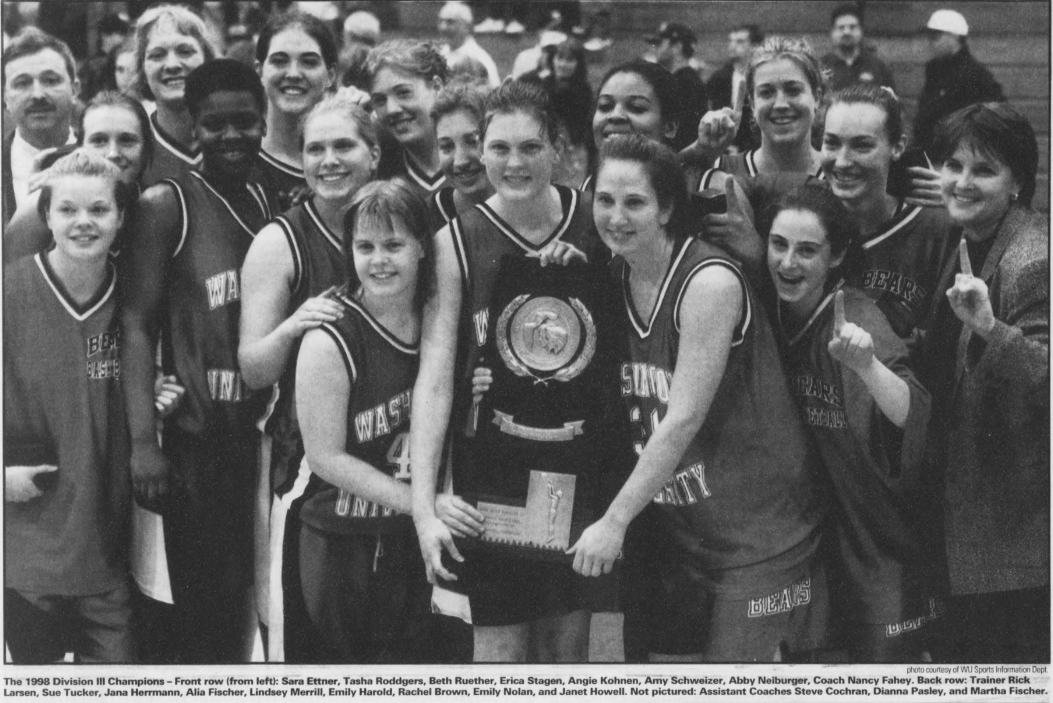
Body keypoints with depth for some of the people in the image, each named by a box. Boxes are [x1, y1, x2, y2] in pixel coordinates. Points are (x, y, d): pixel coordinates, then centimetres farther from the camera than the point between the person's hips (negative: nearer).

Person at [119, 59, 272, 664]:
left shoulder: (272, 201, 10)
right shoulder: (168, 205, -7)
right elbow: (137, 325, -11)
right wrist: (144, 442, -18)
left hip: (263, 429, 5)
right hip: (198, 433, -5)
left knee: (243, 594, 11)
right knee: (206, 602, -4)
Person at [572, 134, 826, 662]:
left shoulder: (711, 281, -19)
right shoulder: (614, 279, 2)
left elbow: (684, 419, -21)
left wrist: (615, 520, -19)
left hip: (756, 525, -6)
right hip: (675, 525, 6)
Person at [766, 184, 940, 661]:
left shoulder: (856, 320, -20)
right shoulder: (770, 313, -4)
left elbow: (913, 417, -34)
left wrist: (866, 364, -49)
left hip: (877, 533, -5)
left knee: (883, 657, -1)